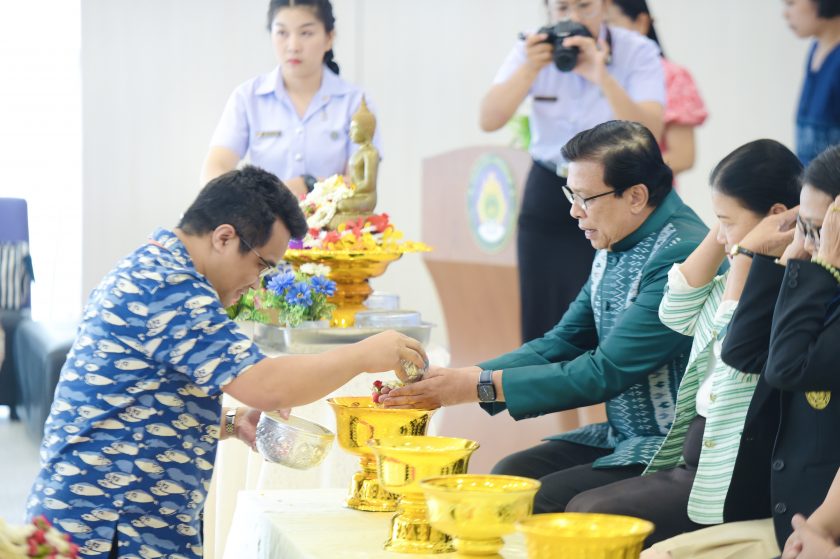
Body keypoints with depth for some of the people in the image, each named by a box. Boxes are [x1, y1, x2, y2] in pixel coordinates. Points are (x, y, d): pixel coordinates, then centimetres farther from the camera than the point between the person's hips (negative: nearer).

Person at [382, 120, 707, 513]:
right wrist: (458, 379, -2)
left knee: (539, 502, -19)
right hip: (619, 437, 9)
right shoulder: (614, 250, 8)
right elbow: (562, 344, 12)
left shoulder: (682, 255, -22)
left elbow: (604, 373, -23)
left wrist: (480, 385, -18)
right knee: (508, 476, -3)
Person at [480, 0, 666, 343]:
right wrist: (529, 68, -21)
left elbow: (649, 133, -21)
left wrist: (602, 77, -30)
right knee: (543, 324, 4)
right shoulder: (534, 49, -1)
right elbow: (489, 120, -8)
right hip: (548, 195, 3)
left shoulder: (638, 52, -9)